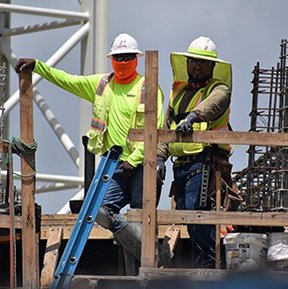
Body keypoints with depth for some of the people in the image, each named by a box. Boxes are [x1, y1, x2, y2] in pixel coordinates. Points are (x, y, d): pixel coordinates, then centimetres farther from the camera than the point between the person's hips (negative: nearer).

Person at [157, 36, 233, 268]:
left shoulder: (218, 89, 1)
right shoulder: (179, 92, 22)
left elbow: (213, 103, -24)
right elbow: (167, 127, 23)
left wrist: (193, 116, -43)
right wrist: (160, 156, 9)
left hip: (205, 161, -7)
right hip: (181, 163, 7)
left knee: (196, 210, -18)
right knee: (185, 212, 6)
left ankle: (207, 262, -13)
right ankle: (199, 262, 12)